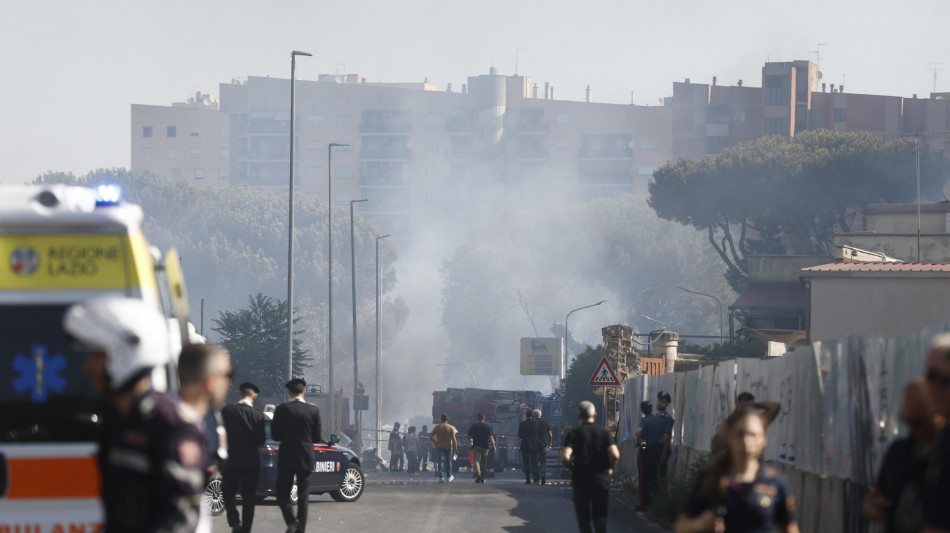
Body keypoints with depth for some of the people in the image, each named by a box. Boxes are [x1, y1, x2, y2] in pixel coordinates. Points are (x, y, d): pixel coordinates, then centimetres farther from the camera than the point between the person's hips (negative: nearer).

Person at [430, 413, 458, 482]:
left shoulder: (437, 427, 1)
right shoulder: (451, 428, -3)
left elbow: (430, 437, -3)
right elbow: (453, 439, -8)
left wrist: (435, 443, 5)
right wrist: (455, 448, -5)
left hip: (439, 447, 0)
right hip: (448, 447, 0)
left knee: (440, 462, -4)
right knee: (448, 462, 14)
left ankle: (441, 477, -19)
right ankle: (449, 476, 25)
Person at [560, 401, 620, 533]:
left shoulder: (573, 434, -4)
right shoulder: (604, 432, 0)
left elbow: (565, 457, -18)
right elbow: (615, 455, -12)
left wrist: (571, 467, 2)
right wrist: (609, 468, 8)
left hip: (580, 480, -2)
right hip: (601, 480, 2)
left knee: (583, 516, 8)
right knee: (600, 515, 10)